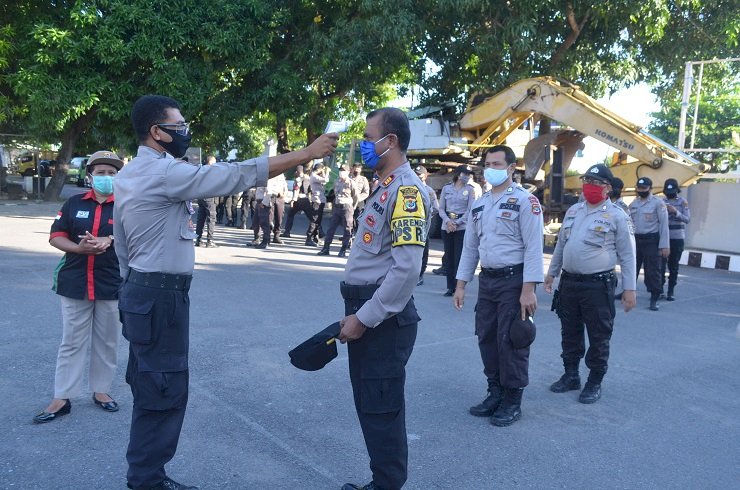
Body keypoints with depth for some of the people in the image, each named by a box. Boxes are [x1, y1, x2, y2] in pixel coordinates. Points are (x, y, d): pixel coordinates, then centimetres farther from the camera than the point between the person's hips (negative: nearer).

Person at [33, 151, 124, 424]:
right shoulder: (74, 203, 5)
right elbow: (56, 237, 4)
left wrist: (110, 241, -22)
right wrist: (79, 248, -15)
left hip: (111, 285, -1)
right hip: (75, 283, 1)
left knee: (106, 342, 11)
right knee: (72, 342, 7)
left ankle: (100, 390, 26)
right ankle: (62, 398, 14)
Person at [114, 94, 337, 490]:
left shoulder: (130, 174, 13)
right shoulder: (164, 172, -17)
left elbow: (122, 244, 17)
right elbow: (235, 175, -23)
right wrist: (307, 153, -20)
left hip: (142, 291, 10)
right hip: (160, 296, -10)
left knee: (148, 387, 17)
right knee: (164, 391, 1)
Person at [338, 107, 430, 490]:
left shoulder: (407, 190, -16)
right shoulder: (385, 188, 16)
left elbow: (406, 269, -24)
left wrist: (364, 319, -19)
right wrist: (355, 314, 17)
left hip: (384, 320, -10)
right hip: (366, 314, 10)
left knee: (381, 408, 1)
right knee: (368, 404, 17)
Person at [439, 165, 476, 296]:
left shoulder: (470, 190, 3)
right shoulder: (446, 188, 9)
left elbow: (470, 210, -3)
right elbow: (441, 208, 7)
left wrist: (456, 223, -11)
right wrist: (448, 221, -10)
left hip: (462, 227, -3)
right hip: (447, 226, 3)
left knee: (459, 258, -7)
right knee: (449, 258, 5)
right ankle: (450, 287, 11)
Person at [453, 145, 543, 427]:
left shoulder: (525, 201, -8)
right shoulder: (479, 205, 12)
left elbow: (533, 247, -13)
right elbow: (470, 246, 15)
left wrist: (528, 290, -18)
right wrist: (460, 284, 11)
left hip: (514, 279, -6)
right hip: (487, 279, 6)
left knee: (511, 341, 1)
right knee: (486, 338, 11)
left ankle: (512, 401, 16)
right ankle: (495, 393, 28)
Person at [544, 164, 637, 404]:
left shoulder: (617, 216, -6)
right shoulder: (573, 211, 10)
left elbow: (627, 255, -6)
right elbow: (561, 245, 19)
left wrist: (629, 288, -9)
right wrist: (551, 273, 19)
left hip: (598, 285, -5)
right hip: (569, 283, 6)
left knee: (598, 337, 4)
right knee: (570, 333, 15)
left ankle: (594, 383, 19)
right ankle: (571, 376, 30)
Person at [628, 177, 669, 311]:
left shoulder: (658, 203, -4)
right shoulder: (633, 204, 12)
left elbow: (664, 224, -8)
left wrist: (664, 245, -14)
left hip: (651, 240, -5)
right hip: (635, 239, 5)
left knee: (652, 270, -3)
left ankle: (654, 300, 5)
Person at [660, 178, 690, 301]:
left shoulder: (683, 202, 3)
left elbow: (687, 219, -6)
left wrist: (675, 212, -19)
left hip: (677, 238, 0)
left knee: (673, 266, 5)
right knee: (661, 264, -7)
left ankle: (671, 292, 12)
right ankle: (659, 289, 1)